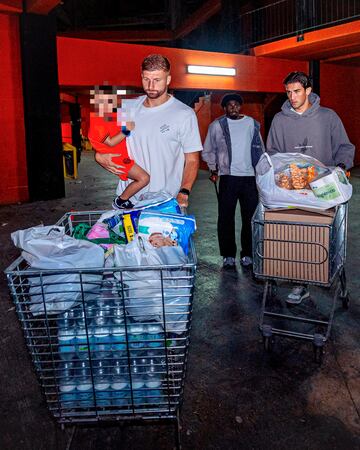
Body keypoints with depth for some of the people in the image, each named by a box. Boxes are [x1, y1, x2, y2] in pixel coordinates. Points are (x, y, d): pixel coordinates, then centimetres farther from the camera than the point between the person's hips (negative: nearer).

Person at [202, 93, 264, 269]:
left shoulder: (252, 123, 11)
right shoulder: (217, 125, 6)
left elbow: (259, 149, 17)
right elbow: (208, 151, 14)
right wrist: (213, 169, 5)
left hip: (250, 176, 2)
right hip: (228, 176, -1)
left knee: (250, 216, 2)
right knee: (226, 217, -1)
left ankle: (247, 254, 13)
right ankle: (228, 255, 9)